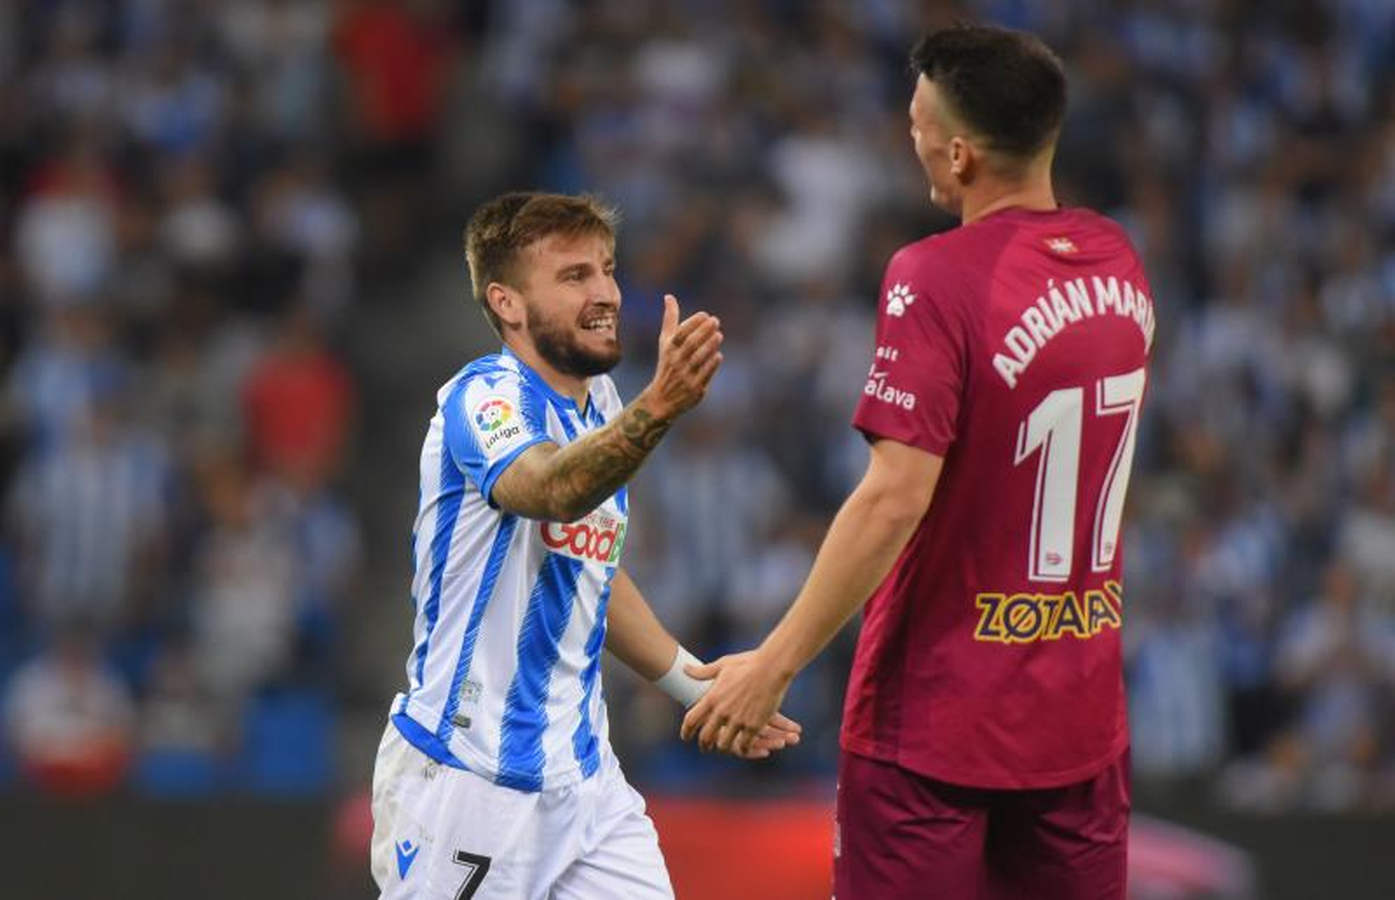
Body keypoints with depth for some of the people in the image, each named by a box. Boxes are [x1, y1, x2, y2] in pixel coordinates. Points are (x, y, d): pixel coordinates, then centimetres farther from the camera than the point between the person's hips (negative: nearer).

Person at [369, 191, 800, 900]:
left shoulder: (598, 402, 10)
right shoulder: (486, 396, -15)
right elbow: (550, 489, -39)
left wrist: (700, 688, 24)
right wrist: (657, 408, -55)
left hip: (580, 775, 7)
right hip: (463, 780, -7)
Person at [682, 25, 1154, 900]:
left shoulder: (936, 277, -17)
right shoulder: (1118, 262, 4)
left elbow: (894, 499, -22)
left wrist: (776, 662, -19)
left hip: (935, 723, -6)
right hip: (1084, 719, 6)